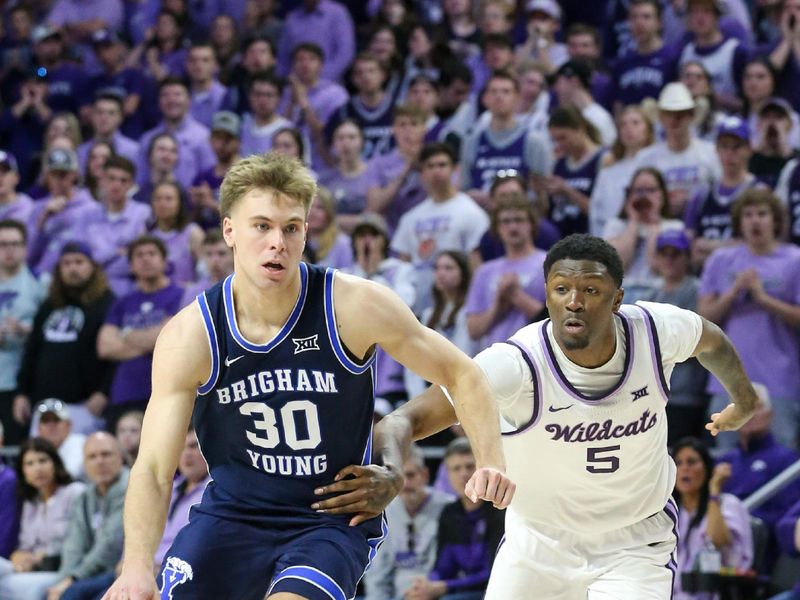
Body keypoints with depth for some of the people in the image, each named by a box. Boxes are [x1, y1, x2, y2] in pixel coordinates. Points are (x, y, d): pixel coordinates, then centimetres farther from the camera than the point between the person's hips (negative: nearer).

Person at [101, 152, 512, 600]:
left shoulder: (355, 307, -16)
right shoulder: (189, 338, -13)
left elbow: (461, 374, -4)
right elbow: (153, 469, -14)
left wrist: (489, 461, -21)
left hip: (334, 519, -2)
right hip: (232, 511, 2)